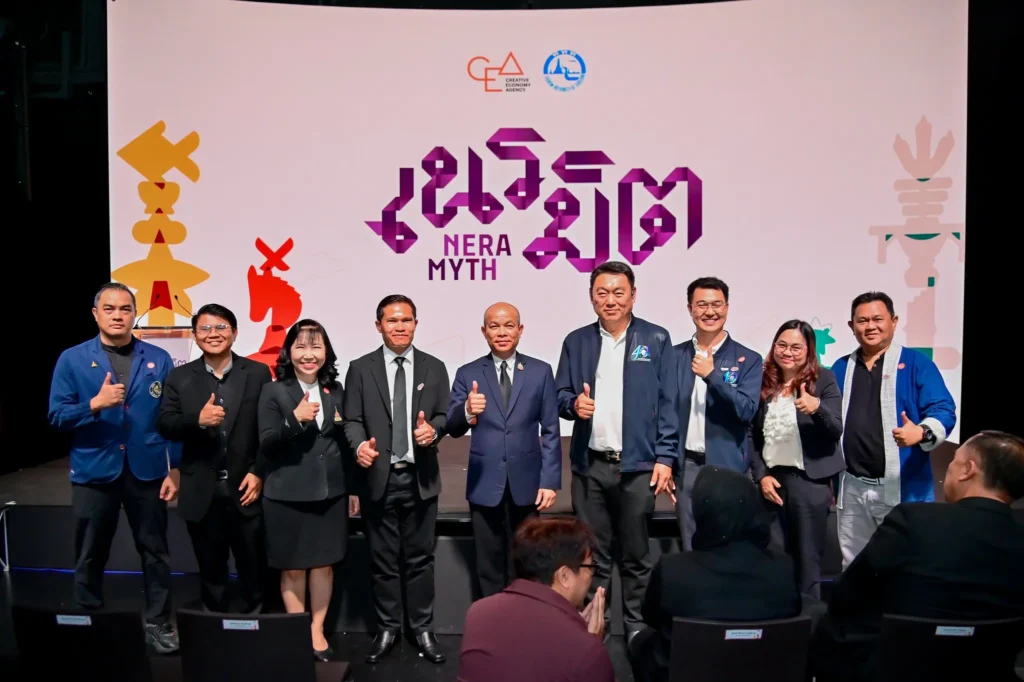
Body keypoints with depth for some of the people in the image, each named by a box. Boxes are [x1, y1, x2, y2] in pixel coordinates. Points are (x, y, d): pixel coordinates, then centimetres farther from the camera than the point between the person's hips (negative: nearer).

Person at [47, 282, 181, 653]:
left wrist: (175, 469, -3)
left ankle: (158, 624, 22)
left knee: (155, 552, 8)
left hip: (147, 470, 0)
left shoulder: (158, 359, 2)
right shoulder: (72, 360, 1)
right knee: (90, 557, 11)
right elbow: (56, 416, -3)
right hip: (94, 472, 0)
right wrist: (95, 404, -20)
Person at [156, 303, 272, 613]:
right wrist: (197, 420, -22)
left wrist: (259, 473, -9)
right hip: (201, 493, 1)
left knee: (253, 568, 11)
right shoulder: (179, 377, 4)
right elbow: (164, 426, -3)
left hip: (245, 487, -1)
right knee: (210, 570, 14)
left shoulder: (258, 373, 0)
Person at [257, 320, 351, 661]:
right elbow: (266, 444, -11)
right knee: (293, 568, 8)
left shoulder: (335, 391, 5)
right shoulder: (273, 391, -5)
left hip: (331, 493, 3)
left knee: (324, 565, 10)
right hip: (287, 495, -3)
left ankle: (318, 632, 23)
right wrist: (295, 420, -27)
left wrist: (353, 489, 12)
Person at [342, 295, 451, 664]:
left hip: (420, 478, 1)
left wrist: (433, 430, -18)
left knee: (420, 558, 9)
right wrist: (360, 444, -21)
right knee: (382, 560, 9)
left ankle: (423, 630, 22)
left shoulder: (434, 367, 5)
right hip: (378, 478, 0)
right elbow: (352, 419, -1)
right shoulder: (361, 368, 2)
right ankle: (387, 629, 24)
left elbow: (444, 415, 4)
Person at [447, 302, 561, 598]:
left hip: (526, 483, 0)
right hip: (485, 484, 0)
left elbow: (550, 431, 1)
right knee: (489, 566, 11)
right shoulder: (468, 373, 1)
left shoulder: (540, 371, 1)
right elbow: (453, 429, -5)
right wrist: (467, 411, -27)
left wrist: (550, 481, -5)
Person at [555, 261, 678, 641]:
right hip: (589, 465, 2)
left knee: (636, 555, 8)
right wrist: (574, 404, -13)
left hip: (637, 465, -2)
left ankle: (637, 629, 22)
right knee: (592, 555, 11)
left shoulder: (656, 340, 2)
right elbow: (561, 396, 10)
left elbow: (667, 403, 0)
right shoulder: (576, 341, 8)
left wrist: (665, 457, -6)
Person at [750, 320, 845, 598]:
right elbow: (754, 437, 9)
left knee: (808, 562, 3)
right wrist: (761, 475, -2)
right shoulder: (765, 383, 8)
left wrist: (817, 407, -28)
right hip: (772, 479, 3)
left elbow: (836, 431, -9)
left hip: (809, 480, -3)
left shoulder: (823, 379, -1)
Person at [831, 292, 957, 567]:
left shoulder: (916, 363, -1)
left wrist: (921, 433, -31)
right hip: (852, 487, 4)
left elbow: (943, 411, -9)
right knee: (853, 567, 14)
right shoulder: (841, 368, 11)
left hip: (903, 487, -4)